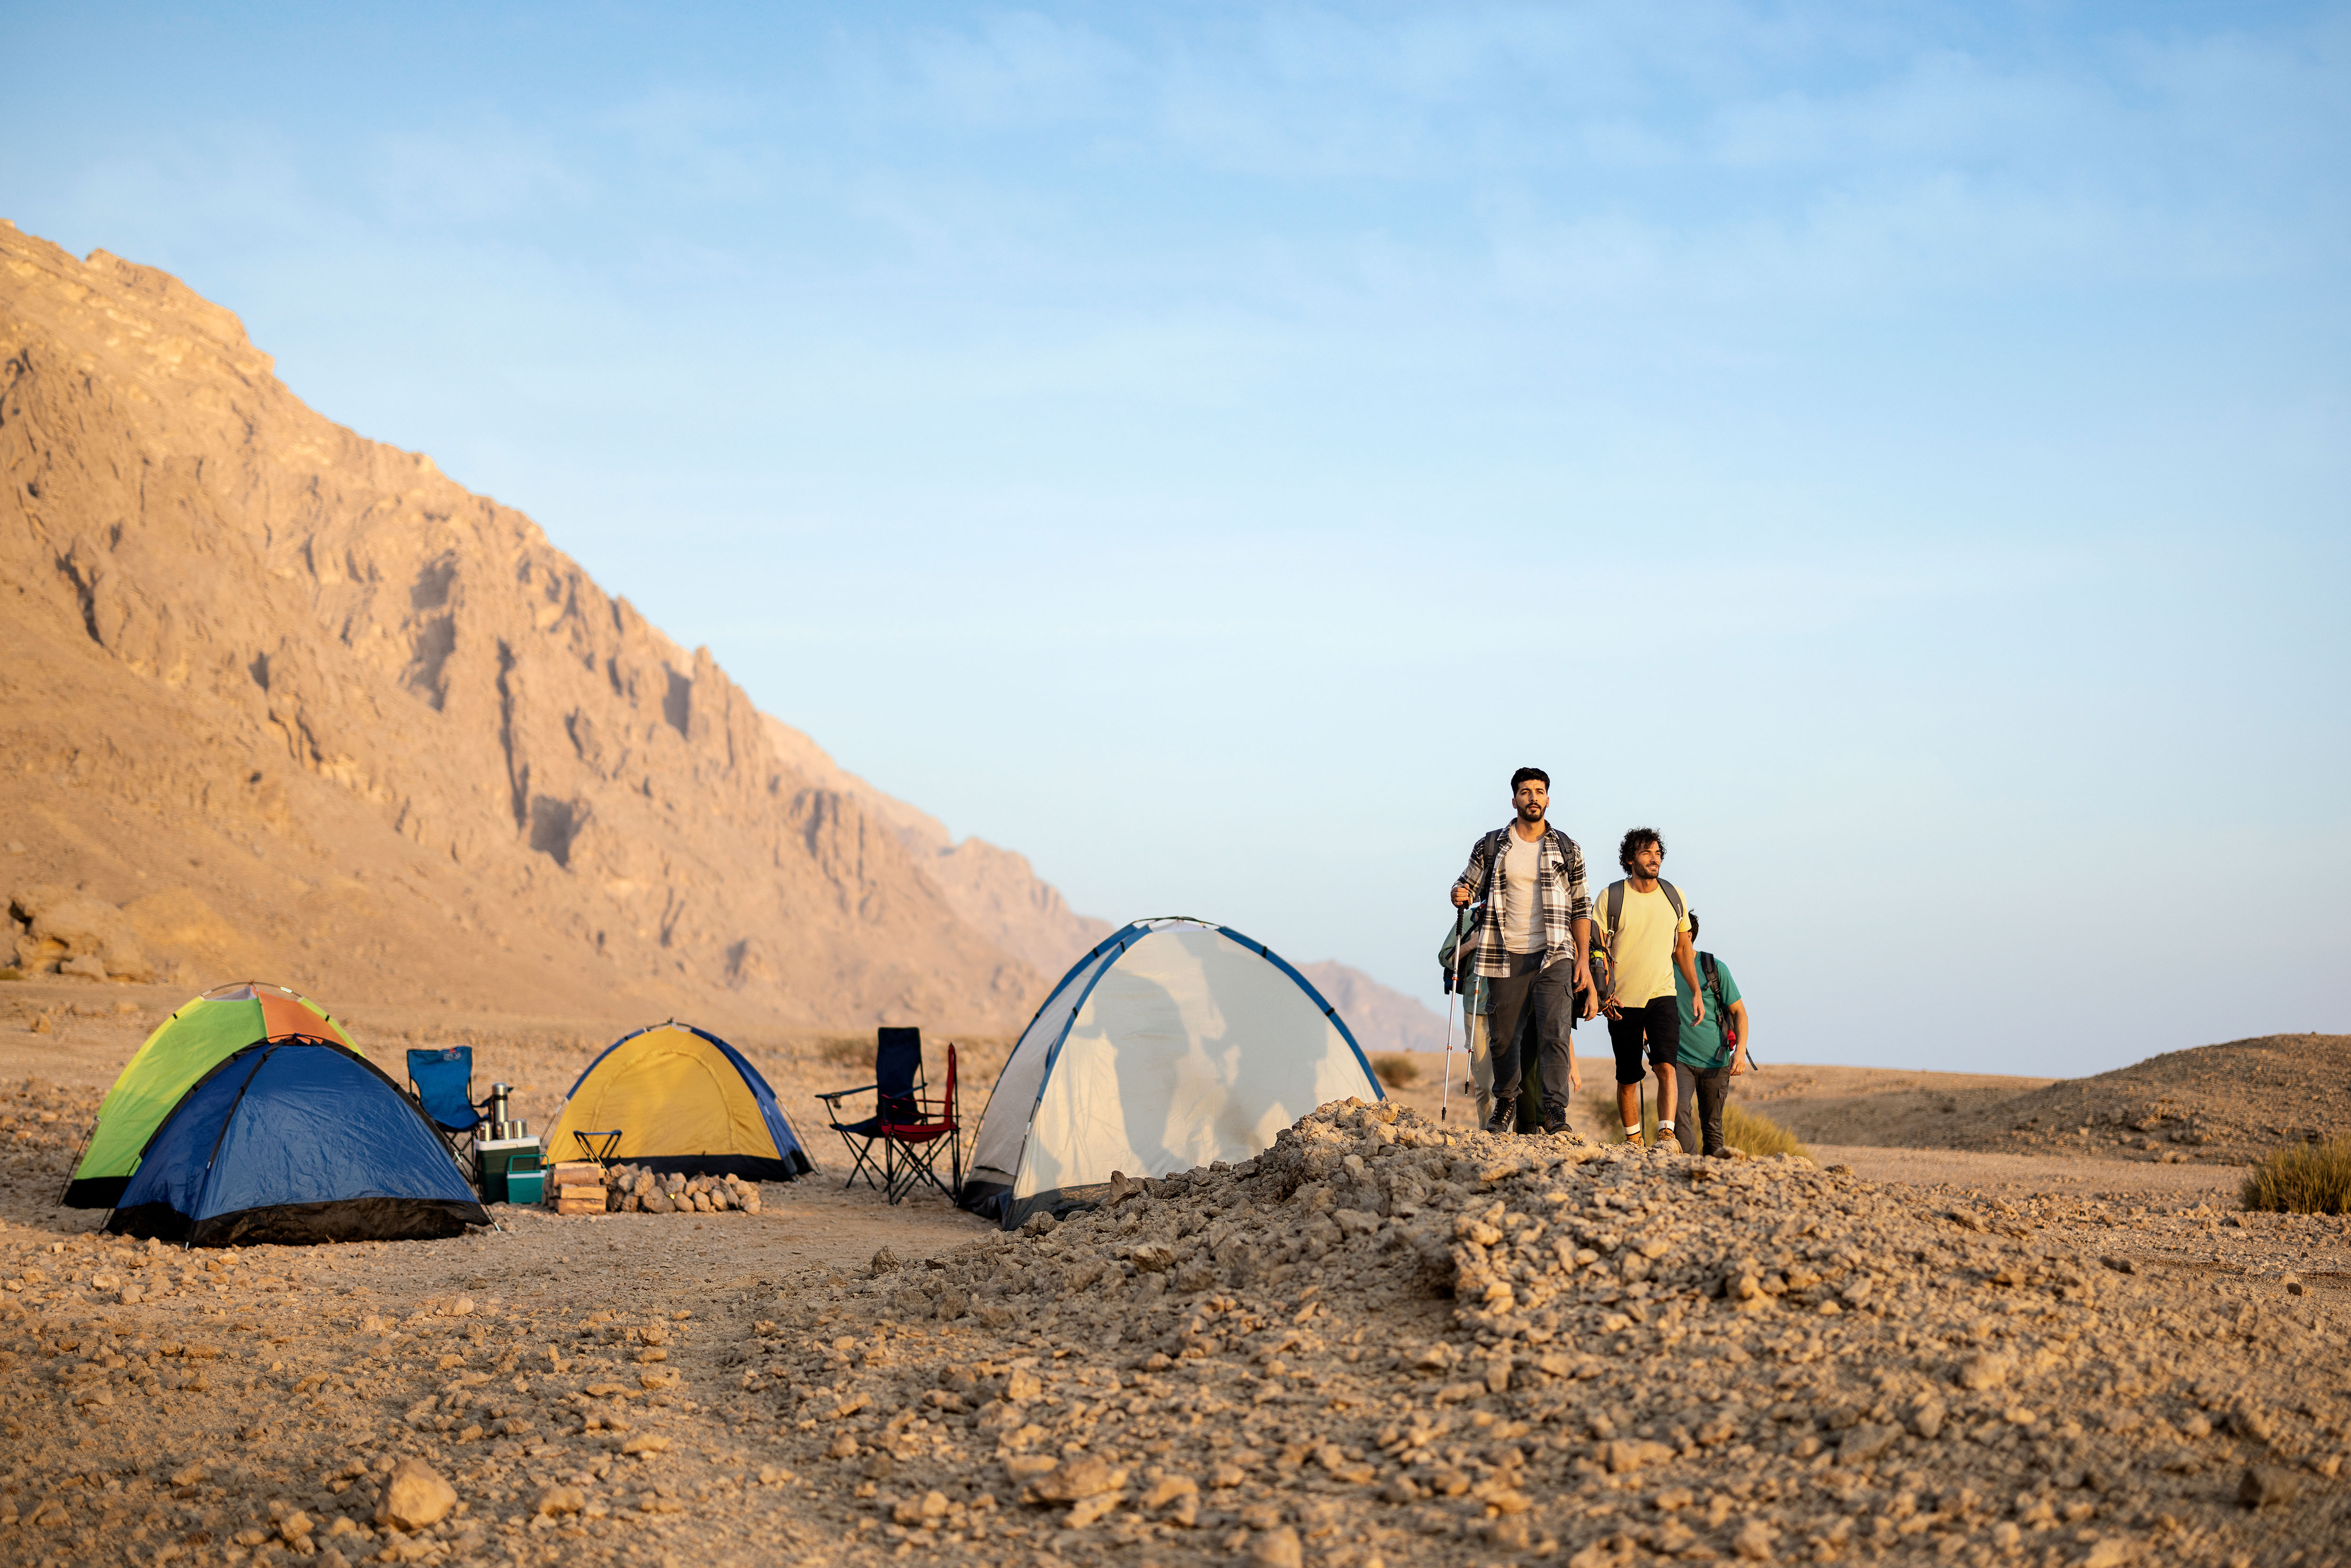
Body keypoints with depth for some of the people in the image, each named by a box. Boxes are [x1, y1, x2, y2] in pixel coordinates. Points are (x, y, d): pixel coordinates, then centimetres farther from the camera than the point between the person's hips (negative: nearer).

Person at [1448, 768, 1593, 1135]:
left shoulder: (1567, 850, 7)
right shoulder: (1491, 846, 7)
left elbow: (1581, 908, 10)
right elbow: (1467, 885, 14)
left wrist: (1584, 959, 2)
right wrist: (1460, 895, -12)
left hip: (1553, 957, -1)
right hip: (1505, 958, 1)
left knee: (1555, 1034, -14)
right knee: (1502, 1036, 7)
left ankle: (1555, 1111, -15)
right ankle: (1506, 1102, 28)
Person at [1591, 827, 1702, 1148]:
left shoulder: (1675, 897, 8)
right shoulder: (1611, 897, -2)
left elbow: (1683, 948, 17)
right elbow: (1596, 948, 1)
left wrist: (1696, 992, 13)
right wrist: (1603, 991, -10)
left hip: (1663, 996, 1)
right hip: (1622, 1001, -1)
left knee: (1666, 1065, -20)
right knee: (1627, 1078, 5)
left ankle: (1667, 1133, -21)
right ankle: (1633, 1139, 20)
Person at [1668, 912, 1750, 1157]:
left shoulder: (1715, 968, 0)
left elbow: (1739, 1012, 3)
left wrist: (1740, 1050, -10)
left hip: (1715, 1062, 0)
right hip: (1679, 1059, 1)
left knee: (1712, 1127, 3)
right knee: (1678, 1108, -25)